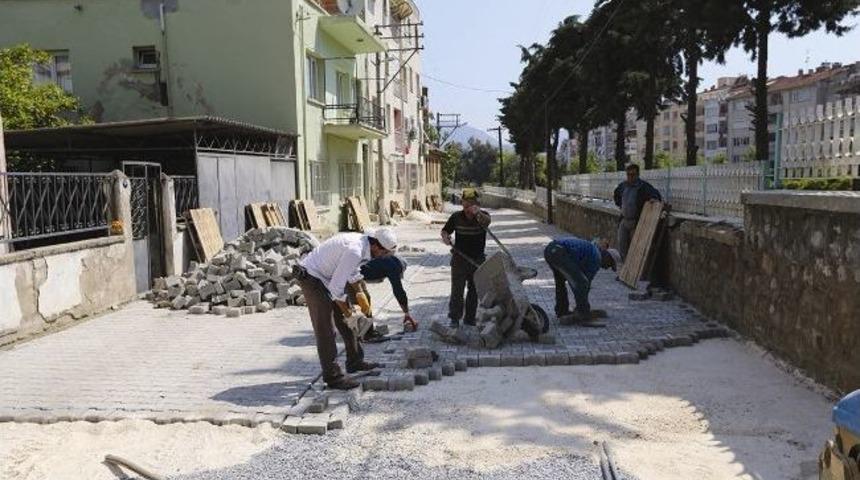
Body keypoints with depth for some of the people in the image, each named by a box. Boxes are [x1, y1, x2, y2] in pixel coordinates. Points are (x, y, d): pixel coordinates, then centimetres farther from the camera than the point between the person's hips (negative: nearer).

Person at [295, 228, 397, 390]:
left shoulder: (363, 243, -1)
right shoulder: (354, 251, -30)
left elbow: (353, 275, 14)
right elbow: (336, 285, -27)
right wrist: (342, 303, -10)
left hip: (326, 276, 10)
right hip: (311, 277, -10)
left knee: (344, 320, 15)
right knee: (324, 328, -7)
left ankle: (355, 361, 27)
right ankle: (333, 376, 0)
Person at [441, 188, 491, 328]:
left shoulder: (482, 216, -9)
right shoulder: (456, 217, -4)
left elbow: (486, 221, -35)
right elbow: (445, 230, 9)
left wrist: (478, 213, -58)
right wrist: (445, 236, -16)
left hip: (477, 260, 1)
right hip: (459, 258, 0)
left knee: (474, 290, 10)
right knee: (457, 289, -2)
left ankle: (470, 318, 23)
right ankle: (454, 318, 8)